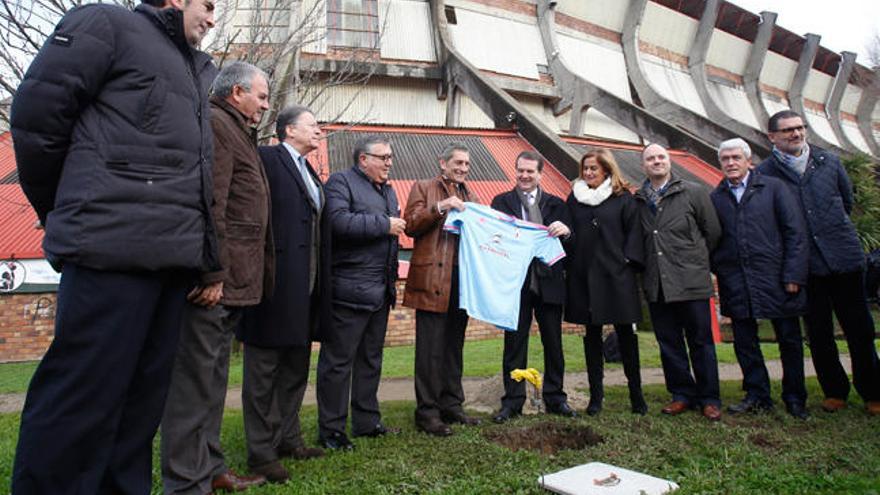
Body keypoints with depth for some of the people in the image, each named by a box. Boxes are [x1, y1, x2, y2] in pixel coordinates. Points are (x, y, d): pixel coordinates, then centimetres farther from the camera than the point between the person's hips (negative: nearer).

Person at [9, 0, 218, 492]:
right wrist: (66, 214, 6)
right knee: (84, 397, -6)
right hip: (113, 248, -7)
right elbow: (36, 112, -1)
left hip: (175, 257, 7)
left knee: (143, 397, 10)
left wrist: (211, 256, 17)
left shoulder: (203, 71, 26)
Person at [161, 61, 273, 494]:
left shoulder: (238, 132, 24)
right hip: (214, 280, -10)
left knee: (213, 376, 16)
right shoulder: (214, 123, -8)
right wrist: (213, 273, -23)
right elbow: (208, 204, -19)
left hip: (230, 281, 11)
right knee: (195, 377, -4)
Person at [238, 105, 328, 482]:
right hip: (276, 285, -9)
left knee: (296, 368, 16)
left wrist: (319, 287, 11)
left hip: (305, 288, 9)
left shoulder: (309, 172, 19)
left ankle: (288, 438, 29)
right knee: (264, 371, 2)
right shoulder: (267, 158, -6)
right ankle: (261, 451, 12)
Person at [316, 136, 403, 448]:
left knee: (371, 359, 15)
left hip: (380, 290, 9)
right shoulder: (340, 182, -5)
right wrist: (384, 224, -15)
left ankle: (367, 422, 26)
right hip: (349, 290, -8)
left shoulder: (388, 190, 20)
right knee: (338, 360, 0)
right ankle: (330, 429, 10)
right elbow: (340, 221, -22)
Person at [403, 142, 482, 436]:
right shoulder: (423, 188, 6)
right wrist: (439, 208, -16)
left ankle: (451, 405, 22)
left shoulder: (470, 197, 22)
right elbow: (410, 224, -6)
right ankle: (427, 412, 4)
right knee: (430, 349, -4)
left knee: (454, 347, 12)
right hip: (432, 280, -5)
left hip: (461, 280, 6)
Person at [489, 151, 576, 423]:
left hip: (549, 282, 2)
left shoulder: (555, 204, 11)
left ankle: (555, 397, 23)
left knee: (553, 343, 9)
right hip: (516, 283, -2)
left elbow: (572, 245, 6)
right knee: (514, 343, 5)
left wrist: (565, 231, -14)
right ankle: (513, 401, 15)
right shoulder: (501, 202, 6)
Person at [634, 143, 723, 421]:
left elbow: (713, 232, 5)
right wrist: (645, 265, 3)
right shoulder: (637, 201, 6)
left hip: (691, 283, -2)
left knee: (701, 342, 6)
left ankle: (709, 399, 19)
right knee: (668, 343, 10)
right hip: (656, 284, 3)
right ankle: (682, 394, 24)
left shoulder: (694, 193, 1)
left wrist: (695, 261, 7)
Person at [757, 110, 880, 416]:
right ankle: (834, 392, 23)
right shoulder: (764, 173, -4)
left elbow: (847, 200, 20)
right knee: (818, 333, 8)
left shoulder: (829, 162, 7)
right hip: (806, 264, -2)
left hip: (845, 257, 2)